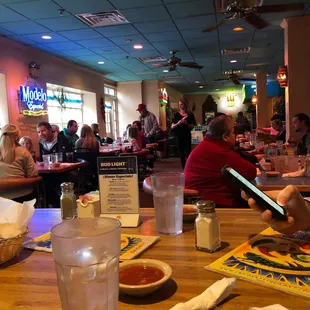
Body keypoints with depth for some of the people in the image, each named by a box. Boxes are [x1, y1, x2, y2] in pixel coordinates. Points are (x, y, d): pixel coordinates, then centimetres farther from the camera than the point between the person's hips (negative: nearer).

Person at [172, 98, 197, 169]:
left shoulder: (190, 115, 0)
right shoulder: (177, 114, 4)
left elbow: (192, 126, 1)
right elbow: (172, 126, -1)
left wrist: (186, 123, -19)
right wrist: (178, 123, -21)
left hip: (187, 136, -2)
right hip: (178, 136, 2)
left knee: (187, 154, -11)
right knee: (181, 154, 7)